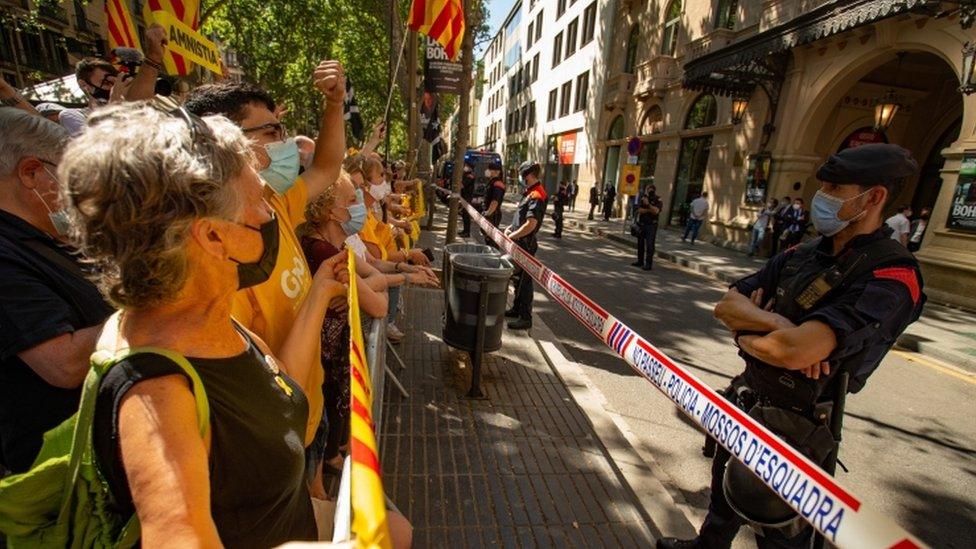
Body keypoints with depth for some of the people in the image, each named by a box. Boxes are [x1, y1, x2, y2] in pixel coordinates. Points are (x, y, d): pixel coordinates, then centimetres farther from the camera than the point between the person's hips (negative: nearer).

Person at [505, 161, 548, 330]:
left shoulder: (536, 196, -20)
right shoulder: (529, 193, 12)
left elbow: (530, 225, -27)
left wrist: (511, 236, -18)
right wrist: (510, 228, 8)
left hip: (525, 245, -10)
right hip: (519, 243, 10)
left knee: (524, 280, -3)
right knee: (518, 278, 20)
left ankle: (525, 318, 6)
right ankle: (517, 309, 36)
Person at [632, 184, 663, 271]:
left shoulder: (658, 200, -2)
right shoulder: (642, 198, 7)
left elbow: (656, 211, -18)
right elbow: (639, 210, -6)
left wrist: (648, 204, -24)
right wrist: (650, 210, -12)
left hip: (651, 225, -5)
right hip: (641, 224, 5)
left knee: (649, 245, -9)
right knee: (640, 244, 12)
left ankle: (648, 264, -8)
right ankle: (640, 261, 23)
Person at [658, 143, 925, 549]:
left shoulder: (889, 277, -23)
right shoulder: (802, 255, 1)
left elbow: (793, 351, -36)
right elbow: (726, 304, -5)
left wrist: (744, 332, -16)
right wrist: (774, 324, -24)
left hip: (794, 427, -7)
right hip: (749, 402, 8)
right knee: (725, 484, 30)